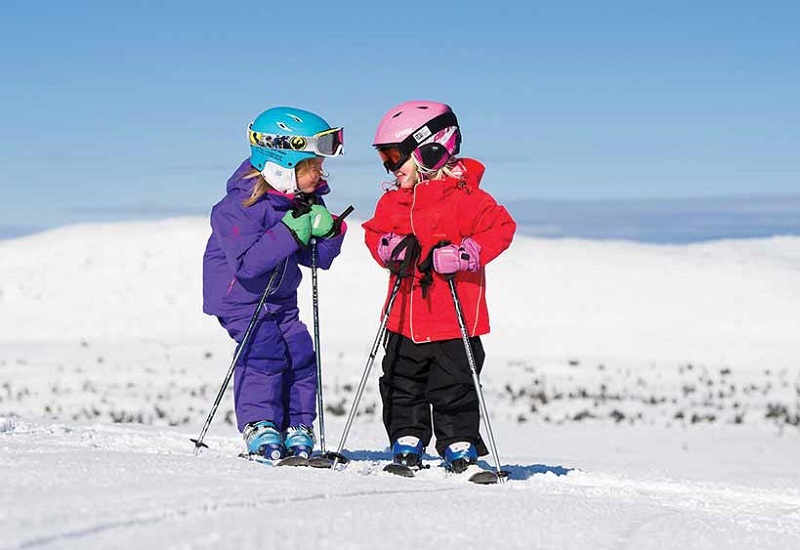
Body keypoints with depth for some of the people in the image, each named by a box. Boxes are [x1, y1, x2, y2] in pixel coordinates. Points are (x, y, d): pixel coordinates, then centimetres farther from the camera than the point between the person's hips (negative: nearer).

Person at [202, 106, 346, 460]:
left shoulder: (306, 201, -2)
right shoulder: (242, 205, -26)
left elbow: (318, 258, 3)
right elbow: (245, 262, -34)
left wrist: (326, 232, -19)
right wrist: (289, 234, -38)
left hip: (280, 297, 7)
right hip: (240, 296, -7)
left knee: (301, 353, -2)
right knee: (265, 351, -22)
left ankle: (297, 428, 8)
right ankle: (260, 426, -14)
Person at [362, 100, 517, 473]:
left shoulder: (463, 196, -11)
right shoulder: (393, 201, 9)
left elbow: (501, 228, -13)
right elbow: (375, 232, 16)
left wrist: (462, 255, -23)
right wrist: (390, 247, -7)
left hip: (453, 318, -6)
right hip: (404, 318, 6)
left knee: (454, 387, 0)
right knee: (401, 386, 10)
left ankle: (460, 448, 11)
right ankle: (406, 443, 22)